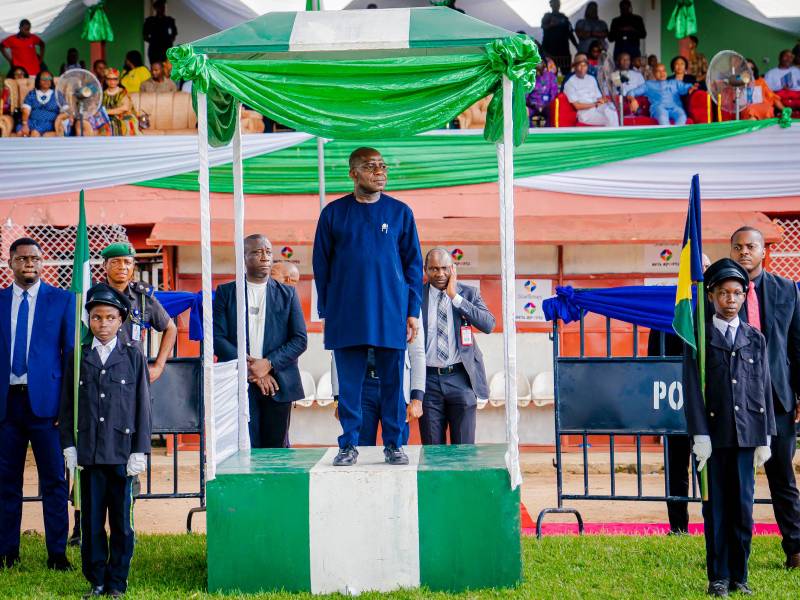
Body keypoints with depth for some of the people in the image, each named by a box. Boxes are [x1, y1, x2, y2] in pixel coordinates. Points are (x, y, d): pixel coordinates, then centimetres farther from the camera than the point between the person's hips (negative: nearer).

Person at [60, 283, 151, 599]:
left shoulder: (133, 357, 4)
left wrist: (140, 451, -2)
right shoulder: (78, 357, 7)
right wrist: (69, 445, 1)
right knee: (91, 521, 5)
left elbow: (142, 406, 3)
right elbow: (67, 406, 9)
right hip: (89, 452, 1)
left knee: (121, 522, 4)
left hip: (122, 452, -1)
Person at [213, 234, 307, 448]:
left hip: (278, 384, 1)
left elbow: (300, 340, 5)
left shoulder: (288, 294, 12)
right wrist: (249, 369, -10)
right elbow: (217, 338, 0)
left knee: (276, 450, 3)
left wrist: (268, 363, -10)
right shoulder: (225, 292, 9)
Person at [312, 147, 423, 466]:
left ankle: (394, 444, 12)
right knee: (349, 384, 3)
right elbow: (321, 264, 8)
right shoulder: (333, 213, 5)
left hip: (391, 313, 0)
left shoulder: (400, 212, 6)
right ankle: (348, 445, 12)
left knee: (392, 381, 3)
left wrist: (412, 311, 1)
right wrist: (326, 312, 3)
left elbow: (413, 264, 7)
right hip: (347, 316, 0)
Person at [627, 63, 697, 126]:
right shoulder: (648, 84, 30)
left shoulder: (675, 83, 35)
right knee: (663, 116, -41)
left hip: (675, 107, 2)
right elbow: (631, 93, 20)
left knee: (682, 116, -37)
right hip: (658, 107, -2)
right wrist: (633, 99, -5)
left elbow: (686, 87, 19)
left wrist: (691, 88, -8)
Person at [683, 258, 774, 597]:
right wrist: (699, 436, -10)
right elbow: (692, 390, -2)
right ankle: (718, 577, 9)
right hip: (713, 435, -2)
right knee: (716, 508, 2)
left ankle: (739, 576, 13)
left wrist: (765, 439, 4)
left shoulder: (756, 339, 10)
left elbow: (763, 390, 10)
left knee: (743, 506, 3)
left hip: (746, 435, 2)